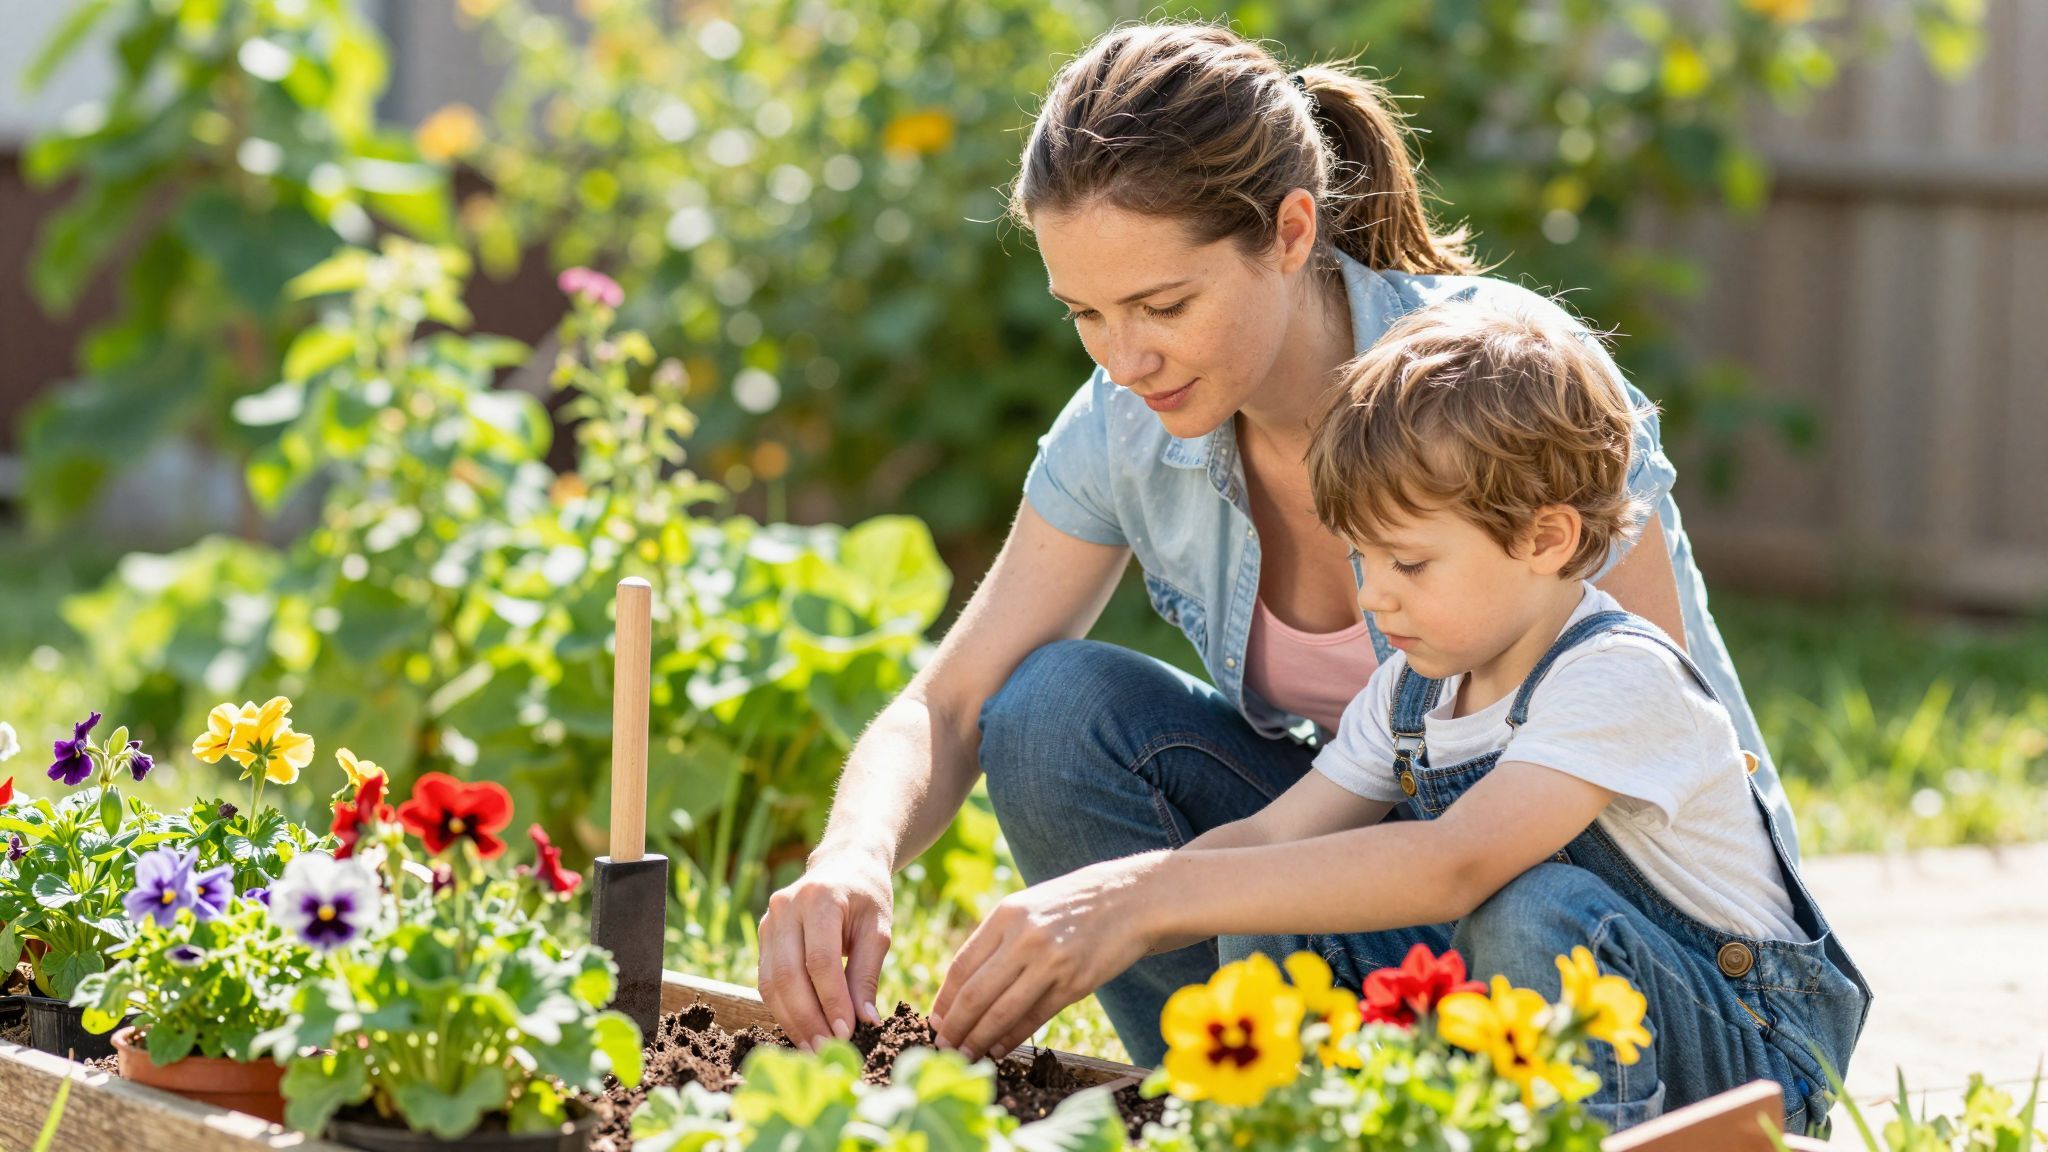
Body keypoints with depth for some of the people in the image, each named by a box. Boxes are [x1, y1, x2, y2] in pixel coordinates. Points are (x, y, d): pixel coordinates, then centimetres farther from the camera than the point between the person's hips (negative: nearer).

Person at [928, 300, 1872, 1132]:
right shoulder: (1413, 690, 3)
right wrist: (1088, 918, -21)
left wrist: (1159, 893, -42)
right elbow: (1271, 837, -2)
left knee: (1534, 908, -34)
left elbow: (1455, 863, -39)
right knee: (1270, 935, -9)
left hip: (1743, 1047, -7)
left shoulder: (1619, 681, -24)